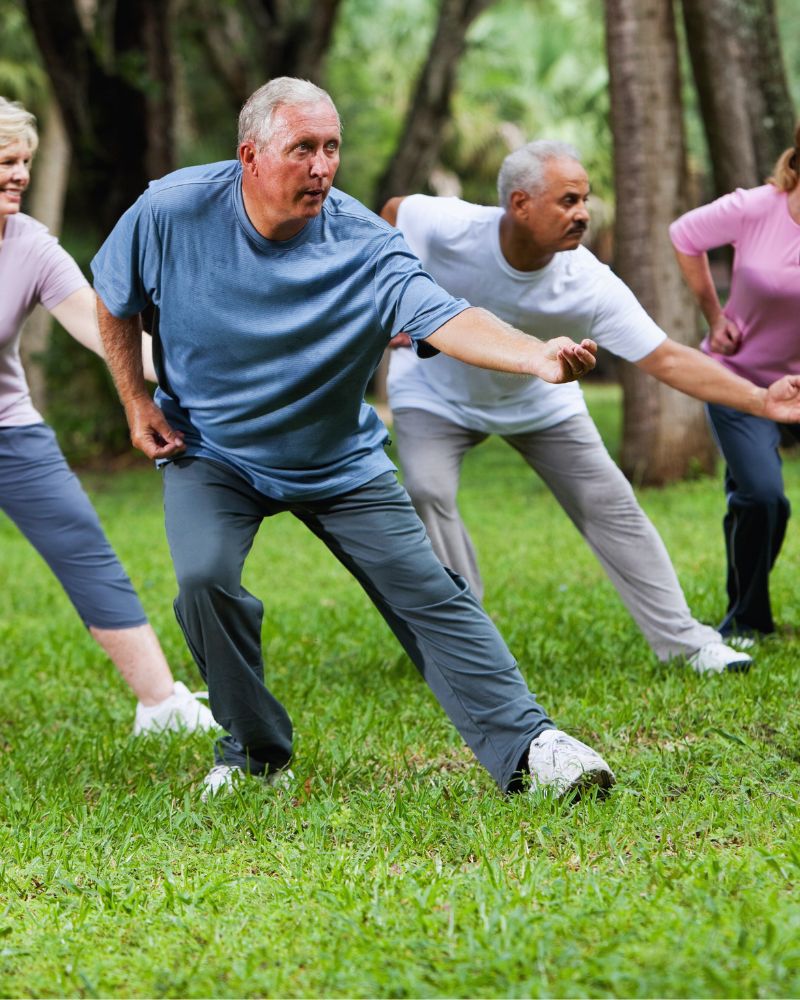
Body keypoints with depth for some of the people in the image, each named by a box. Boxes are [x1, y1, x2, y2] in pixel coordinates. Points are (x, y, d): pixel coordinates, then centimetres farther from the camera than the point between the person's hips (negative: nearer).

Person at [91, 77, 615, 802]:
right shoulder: (172, 212, -19)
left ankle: (528, 743, -5)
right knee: (205, 577, -23)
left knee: (427, 593, -8)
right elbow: (115, 299, 2)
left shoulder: (363, 244, -23)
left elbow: (445, 318, -39)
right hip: (209, 451, 0)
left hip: (340, 461, 0)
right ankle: (254, 750, 0)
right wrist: (137, 403, -1)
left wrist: (540, 357, -56)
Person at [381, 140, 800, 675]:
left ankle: (685, 640, 7)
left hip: (538, 400, 1)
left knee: (609, 503, -3)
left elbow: (666, 358, -30)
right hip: (435, 395, -1)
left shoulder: (590, 285, -31)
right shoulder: (447, 228, -34)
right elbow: (394, 210, -10)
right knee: (427, 493, -25)